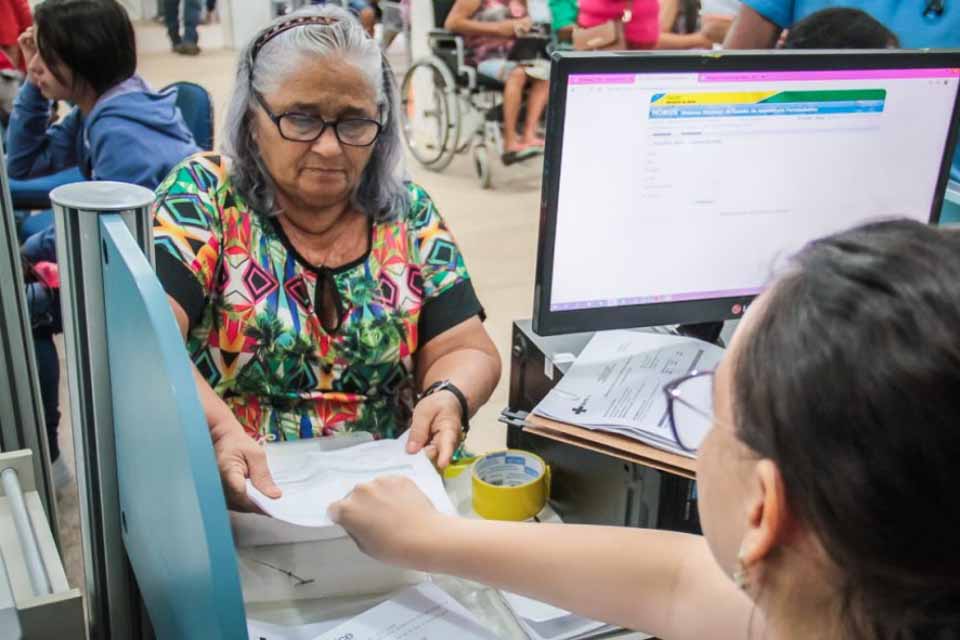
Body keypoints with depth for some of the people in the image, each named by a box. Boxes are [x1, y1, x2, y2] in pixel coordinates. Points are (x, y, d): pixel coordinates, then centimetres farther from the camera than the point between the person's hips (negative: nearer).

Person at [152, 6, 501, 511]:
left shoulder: (409, 215, 3)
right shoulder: (204, 193, -5)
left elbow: (467, 351, 2)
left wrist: (447, 396, -20)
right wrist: (218, 427, -34)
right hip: (234, 494, -4)